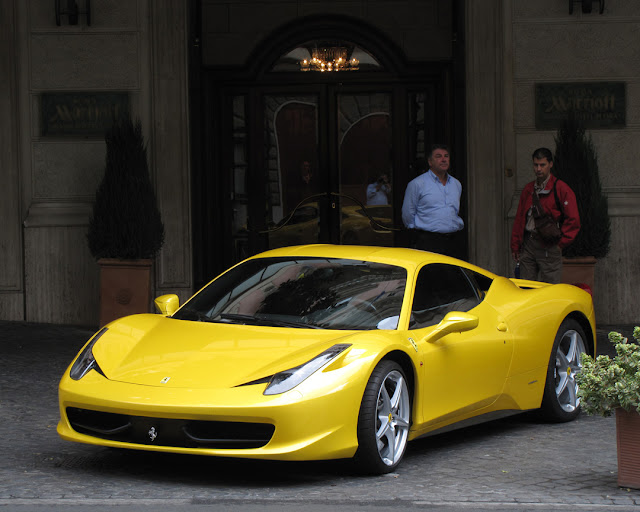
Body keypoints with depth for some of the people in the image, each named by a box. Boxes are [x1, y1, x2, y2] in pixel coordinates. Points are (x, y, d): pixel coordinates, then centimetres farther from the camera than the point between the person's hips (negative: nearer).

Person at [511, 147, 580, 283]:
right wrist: (515, 246, 13)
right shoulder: (528, 189, 16)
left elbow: (573, 220, -6)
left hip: (549, 248, -6)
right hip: (527, 245, 6)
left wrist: (561, 243, -7)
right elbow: (519, 219, 18)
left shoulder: (561, 189, -3)